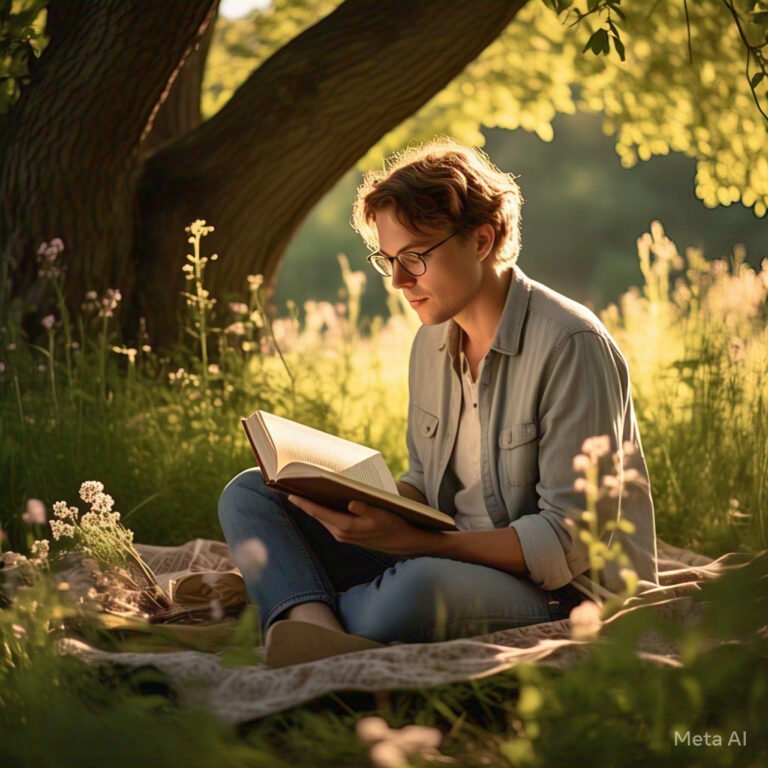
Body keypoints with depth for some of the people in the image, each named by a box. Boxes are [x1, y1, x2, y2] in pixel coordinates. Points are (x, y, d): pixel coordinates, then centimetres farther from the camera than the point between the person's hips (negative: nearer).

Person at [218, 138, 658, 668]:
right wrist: (367, 507, -5)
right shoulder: (433, 342, 10)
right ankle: (311, 623, -31)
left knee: (419, 587, -42)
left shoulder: (570, 346, -16)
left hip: (566, 595, -8)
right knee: (250, 494, -1)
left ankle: (295, 616, -12)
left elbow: (571, 540, -19)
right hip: (451, 560, 8)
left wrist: (413, 541, -26)